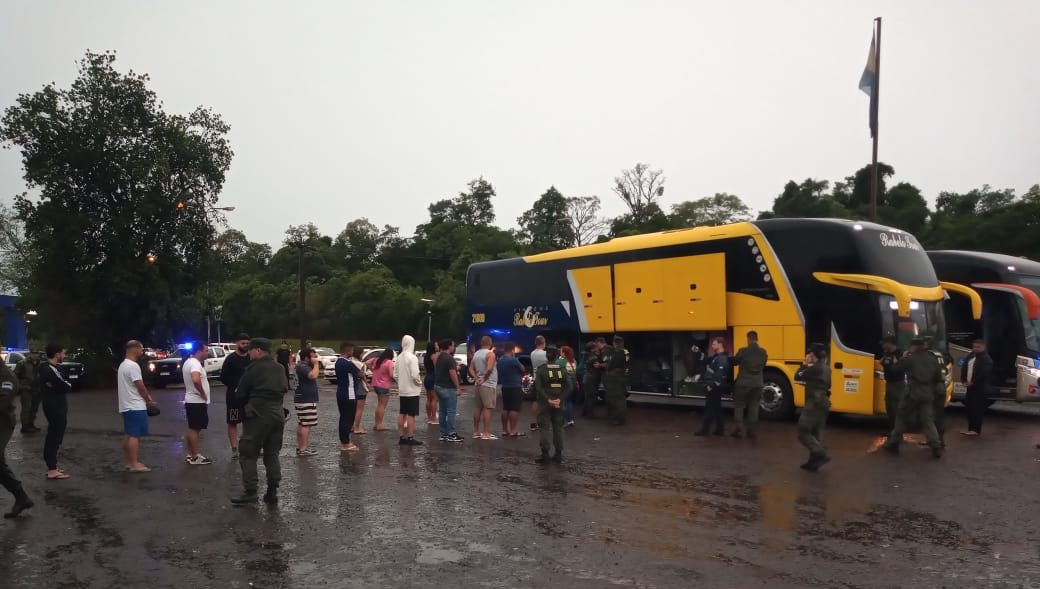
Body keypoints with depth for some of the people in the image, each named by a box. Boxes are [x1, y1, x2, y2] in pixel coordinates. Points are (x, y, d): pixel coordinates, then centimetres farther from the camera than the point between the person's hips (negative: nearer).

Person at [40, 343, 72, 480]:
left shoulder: (47, 368, 13)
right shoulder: (51, 370, -21)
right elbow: (66, 387, -20)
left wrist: (65, 385, -4)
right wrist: (68, 385, 1)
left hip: (53, 407, 11)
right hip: (56, 409, -11)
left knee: (53, 437, 17)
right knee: (54, 438, -7)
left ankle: (52, 467, 26)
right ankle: (52, 471, -4)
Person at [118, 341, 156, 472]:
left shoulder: (123, 365, 16)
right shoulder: (133, 366, -18)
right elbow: (140, 386, -16)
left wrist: (146, 396, 15)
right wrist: (149, 400, -2)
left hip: (126, 406, 11)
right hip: (136, 407, -11)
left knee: (128, 435, 12)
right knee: (135, 435, -9)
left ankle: (130, 462, 16)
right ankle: (135, 464, -9)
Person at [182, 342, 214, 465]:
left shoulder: (188, 362, 13)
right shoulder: (195, 363, -20)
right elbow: (196, 380, -38)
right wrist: (203, 394, -25)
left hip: (191, 400, 10)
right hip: (197, 401, -10)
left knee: (192, 428, 15)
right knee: (195, 429, -4)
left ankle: (190, 455, 22)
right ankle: (195, 457, 1)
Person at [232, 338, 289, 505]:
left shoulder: (255, 368, -9)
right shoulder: (280, 368, 10)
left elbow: (241, 392, -4)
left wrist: (248, 403, 15)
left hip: (257, 416, -7)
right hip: (277, 415, 7)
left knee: (248, 454, 0)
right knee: (272, 455, 11)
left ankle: (250, 491, -5)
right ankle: (272, 492, 12)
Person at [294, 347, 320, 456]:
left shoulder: (303, 366, 15)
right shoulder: (303, 367, -18)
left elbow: (315, 375, 23)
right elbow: (313, 375, -35)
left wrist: (317, 365, 8)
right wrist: (316, 364, -21)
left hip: (302, 399, 11)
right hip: (306, 400, -11)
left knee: (301, 424, 15)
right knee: (306, 425, -11)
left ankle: (300, 446, 22)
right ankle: (303, 449, -12)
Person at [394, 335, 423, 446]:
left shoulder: (399, 357, 5)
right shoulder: (412, 357, -16)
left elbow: (395, 375, 8)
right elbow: (415, 375, -22)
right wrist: (420, 382, -5)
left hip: (402, 391, 7)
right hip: (412, 391, -7)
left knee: (402, 414, 12)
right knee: (411, 415, -2)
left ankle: (401, 437, 17)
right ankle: (410, 438, -1)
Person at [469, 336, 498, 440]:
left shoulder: (476, 354, 13)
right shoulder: (490, 354, -11)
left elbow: (471, 369, 11)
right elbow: (489, 369, -23)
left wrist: (476, 378, 1)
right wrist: (484, 378, -11)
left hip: (478, 384, 8)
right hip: (488, 384, -8)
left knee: (477, 408, 12)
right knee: (488, 408, -8)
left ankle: (476, 432, 17)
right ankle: (486, 433, -10)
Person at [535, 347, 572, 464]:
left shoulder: (541, 369, -5)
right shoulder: (562, 369, 2)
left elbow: (538, 387, -15)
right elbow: (569, 387, -5)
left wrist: (548, 399, -15)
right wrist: (560, 399, -10)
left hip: (545, 403, -3)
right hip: (559, 404, 3)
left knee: (544, 428, 2)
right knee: (558, 428, 11)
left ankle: (545, 454, -2)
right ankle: (558, 454, 12)